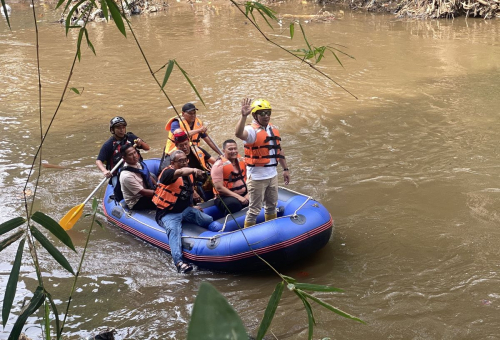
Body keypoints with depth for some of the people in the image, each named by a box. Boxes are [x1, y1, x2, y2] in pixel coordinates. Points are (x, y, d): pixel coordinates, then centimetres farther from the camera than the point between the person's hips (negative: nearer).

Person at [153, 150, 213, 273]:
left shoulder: (188, 174, 12)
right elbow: (180, 172, -37)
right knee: (174, 229, -36)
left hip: (185, 210, 8)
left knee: (209, 220, -13)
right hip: (168, 213, -8)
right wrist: (193, 170, -55)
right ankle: (179, 262, -50)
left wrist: (192, 207, 18)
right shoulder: (167, 173, -13)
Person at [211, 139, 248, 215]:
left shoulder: (243, 161, 7)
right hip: (225, 197, -6)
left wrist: (248, 194, -7)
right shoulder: (219, 165, -11)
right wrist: (238, 197, -20)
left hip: (244, 195, 6)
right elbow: (219, 188, -16)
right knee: (234, 204, -39)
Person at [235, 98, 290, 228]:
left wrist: (285, 169, 17)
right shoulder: (252, 130, -16)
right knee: (254, 209, -1)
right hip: (257, 177, -8)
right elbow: (238, 134, -40)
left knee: (272, 205, 23)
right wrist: (244, 116, -52)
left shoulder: (274, 129, 8)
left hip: (272, 175, 8)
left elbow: (279, 150, 17)